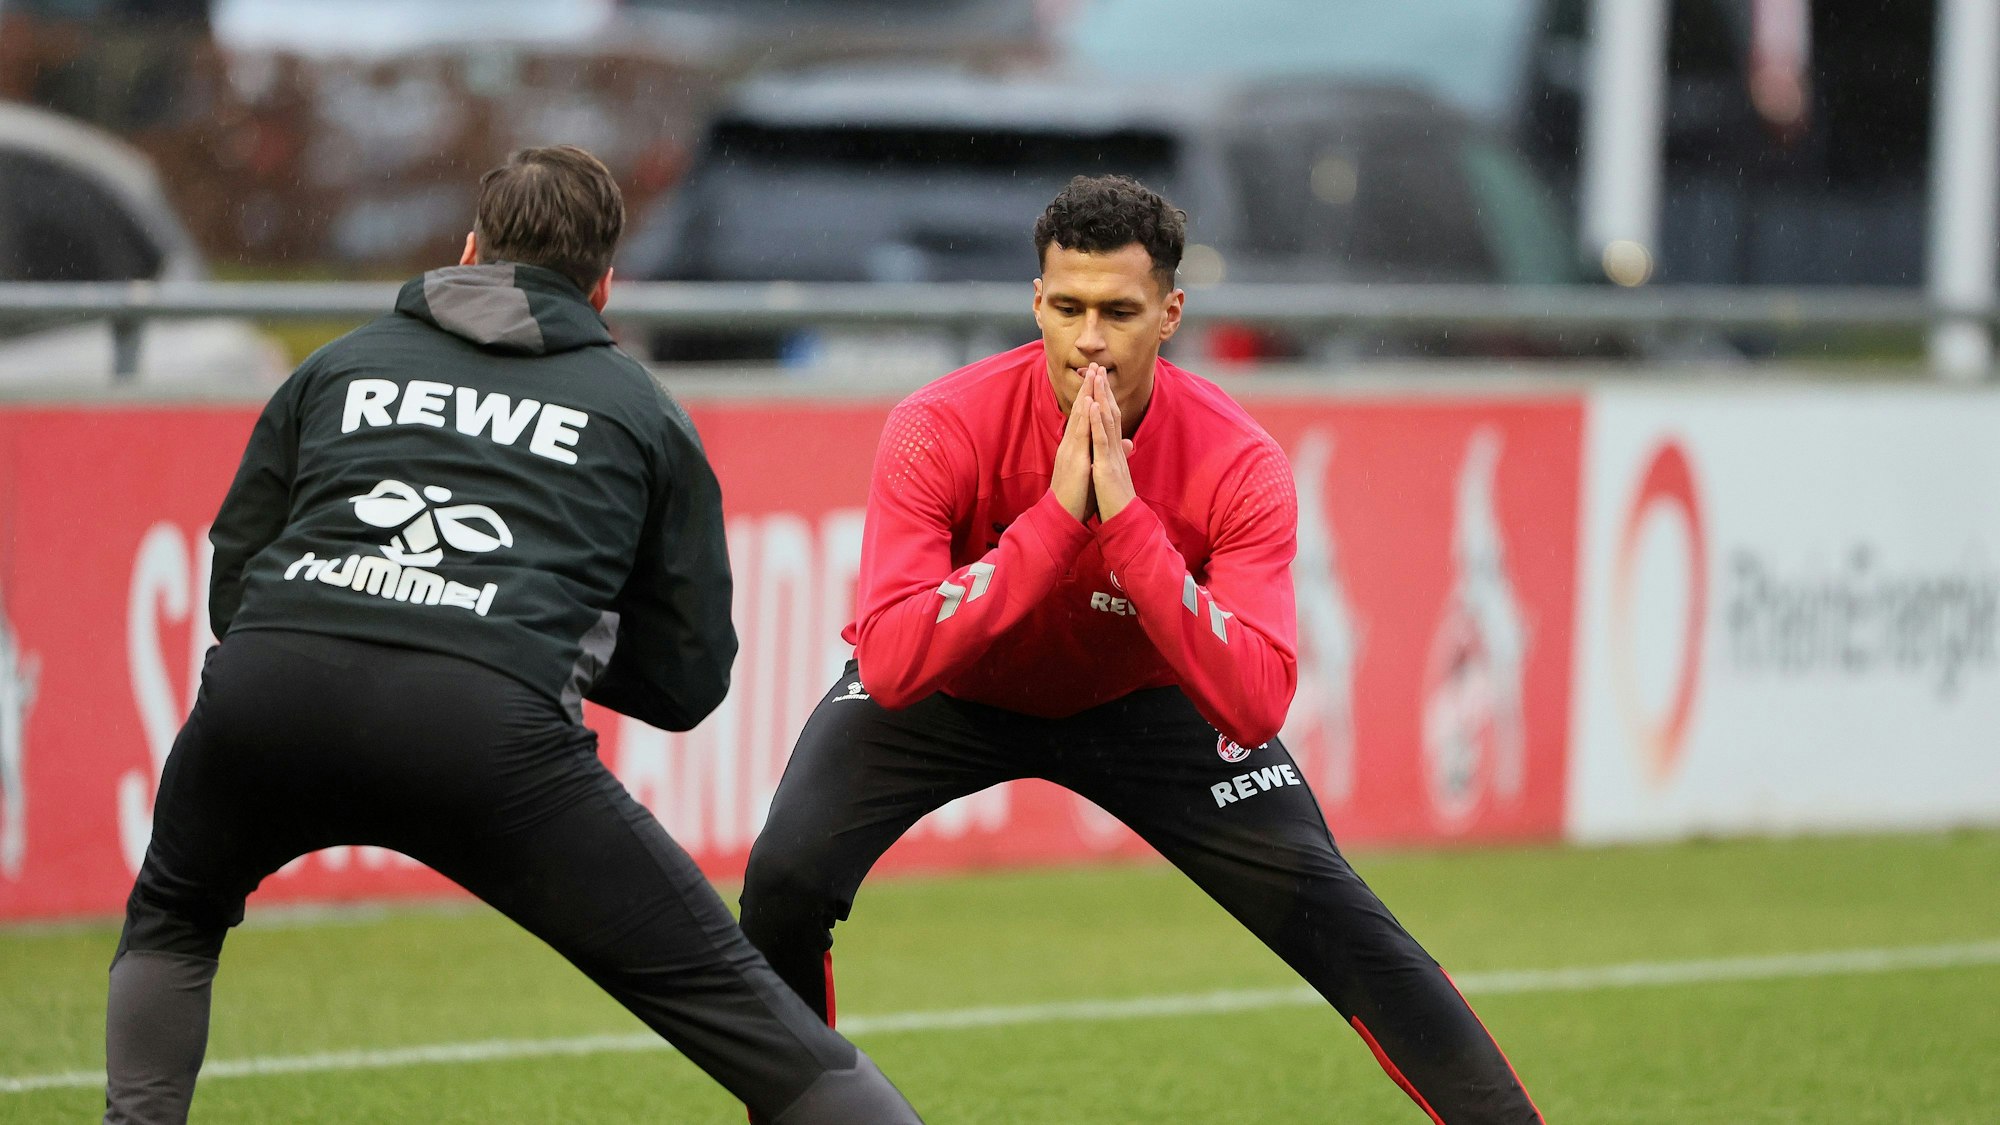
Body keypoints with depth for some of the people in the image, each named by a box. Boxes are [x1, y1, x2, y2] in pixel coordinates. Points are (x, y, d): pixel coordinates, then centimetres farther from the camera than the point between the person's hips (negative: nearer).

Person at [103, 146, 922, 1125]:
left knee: (172, 917, 33)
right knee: (728, 995, 4)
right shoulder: (640, 412, 24)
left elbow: (229, 585, 24)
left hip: (267, 681, 2)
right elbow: (690, 677, 23)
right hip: (489, 723, -2)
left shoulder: (339, 364, 28)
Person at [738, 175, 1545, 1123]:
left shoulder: (1237, 464, -27)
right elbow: (889, 664, -38)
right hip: (948, 693, -1)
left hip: (1143, 698, 1)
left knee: (1325, 907, -13)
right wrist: (1056, 516, -44)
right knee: (788, 876, -25)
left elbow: (1254, 709, -36)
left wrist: (1127, 520, -43)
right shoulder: (941, 430, -30)